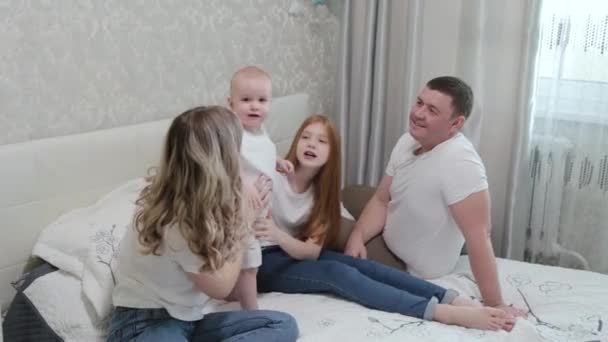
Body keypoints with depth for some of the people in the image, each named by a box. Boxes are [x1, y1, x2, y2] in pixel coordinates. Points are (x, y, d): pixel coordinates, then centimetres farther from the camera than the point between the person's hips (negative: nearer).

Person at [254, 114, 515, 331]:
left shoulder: (320, 190, -1)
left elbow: (312, 251, -14)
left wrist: (278, 235, -32)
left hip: (296, 255, 5)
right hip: (265, 262, -5)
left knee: (361, 265, -22)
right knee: (337, 272, -30)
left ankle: (460, 302, -32)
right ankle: (444, 313, -42)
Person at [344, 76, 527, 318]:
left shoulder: (460, 163, -36)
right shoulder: (407, 141, -9)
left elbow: (478, 236, -38)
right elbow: (381, 201, -3)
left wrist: (494, 305, -36)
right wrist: (357, 237, -20)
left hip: (416, 272, -7)